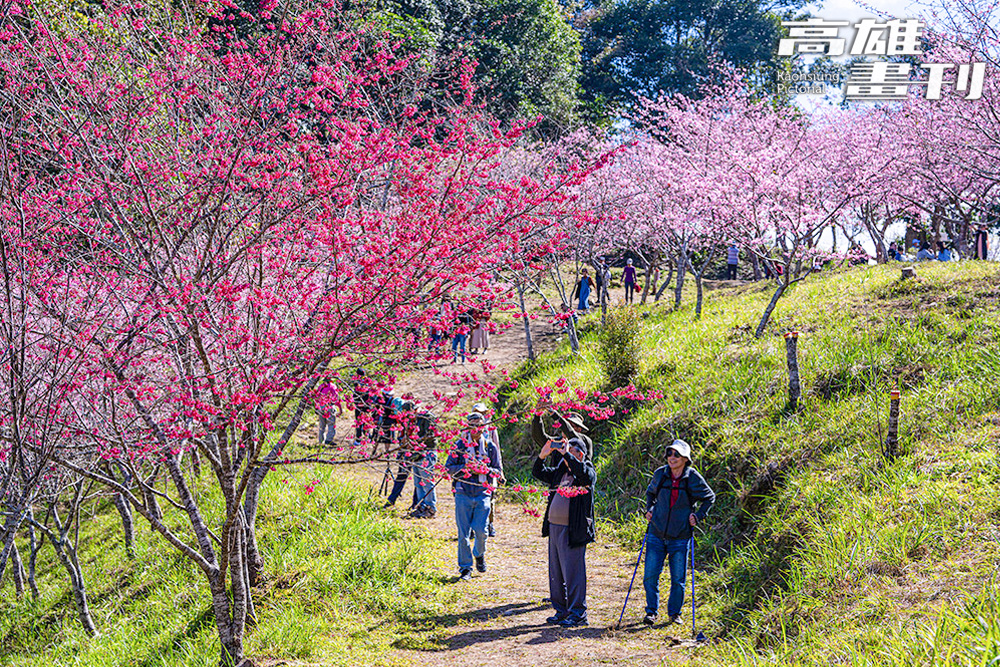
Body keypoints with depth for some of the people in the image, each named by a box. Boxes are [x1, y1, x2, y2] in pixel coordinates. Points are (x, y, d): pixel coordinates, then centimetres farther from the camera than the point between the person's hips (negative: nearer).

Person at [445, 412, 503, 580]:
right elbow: (448, 467, 5)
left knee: (481, 531, -6)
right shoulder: (459, 445, 5)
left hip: (483, 493, 0)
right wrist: (465, 467, -11)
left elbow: (498, 471, 10)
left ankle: (479, 555, 26)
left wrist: (484, 470, -9)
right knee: (463, 533, -1)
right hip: (463, 493, 0)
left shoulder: (491, 447, 7)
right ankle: (465, 568, 9)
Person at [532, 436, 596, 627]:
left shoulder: (588, 471, -3)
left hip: (573, 531, -7)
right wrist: (542, 456, 3)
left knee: (573, 572, -6)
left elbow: (585, 475, -26)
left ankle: (578, 613, 2)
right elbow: (538, 473, 20)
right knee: (556, 573, 12)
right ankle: (561, 610, 22)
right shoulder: (560, 472, 16)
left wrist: (566, 454, -22)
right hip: (554, 527, 8)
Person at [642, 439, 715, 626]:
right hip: (656, 534, 2)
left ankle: (674, 613, 22)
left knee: (678, 579, 5)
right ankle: (651, 611, 14)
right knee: (650, 575, -2)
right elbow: (650, 492, 21)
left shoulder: (693, 478, -6)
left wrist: (698, 516, -1)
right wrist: (649, 509, 7)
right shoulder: (660, 474, 0)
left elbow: (709, 498, 10)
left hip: (680, 537, -2)